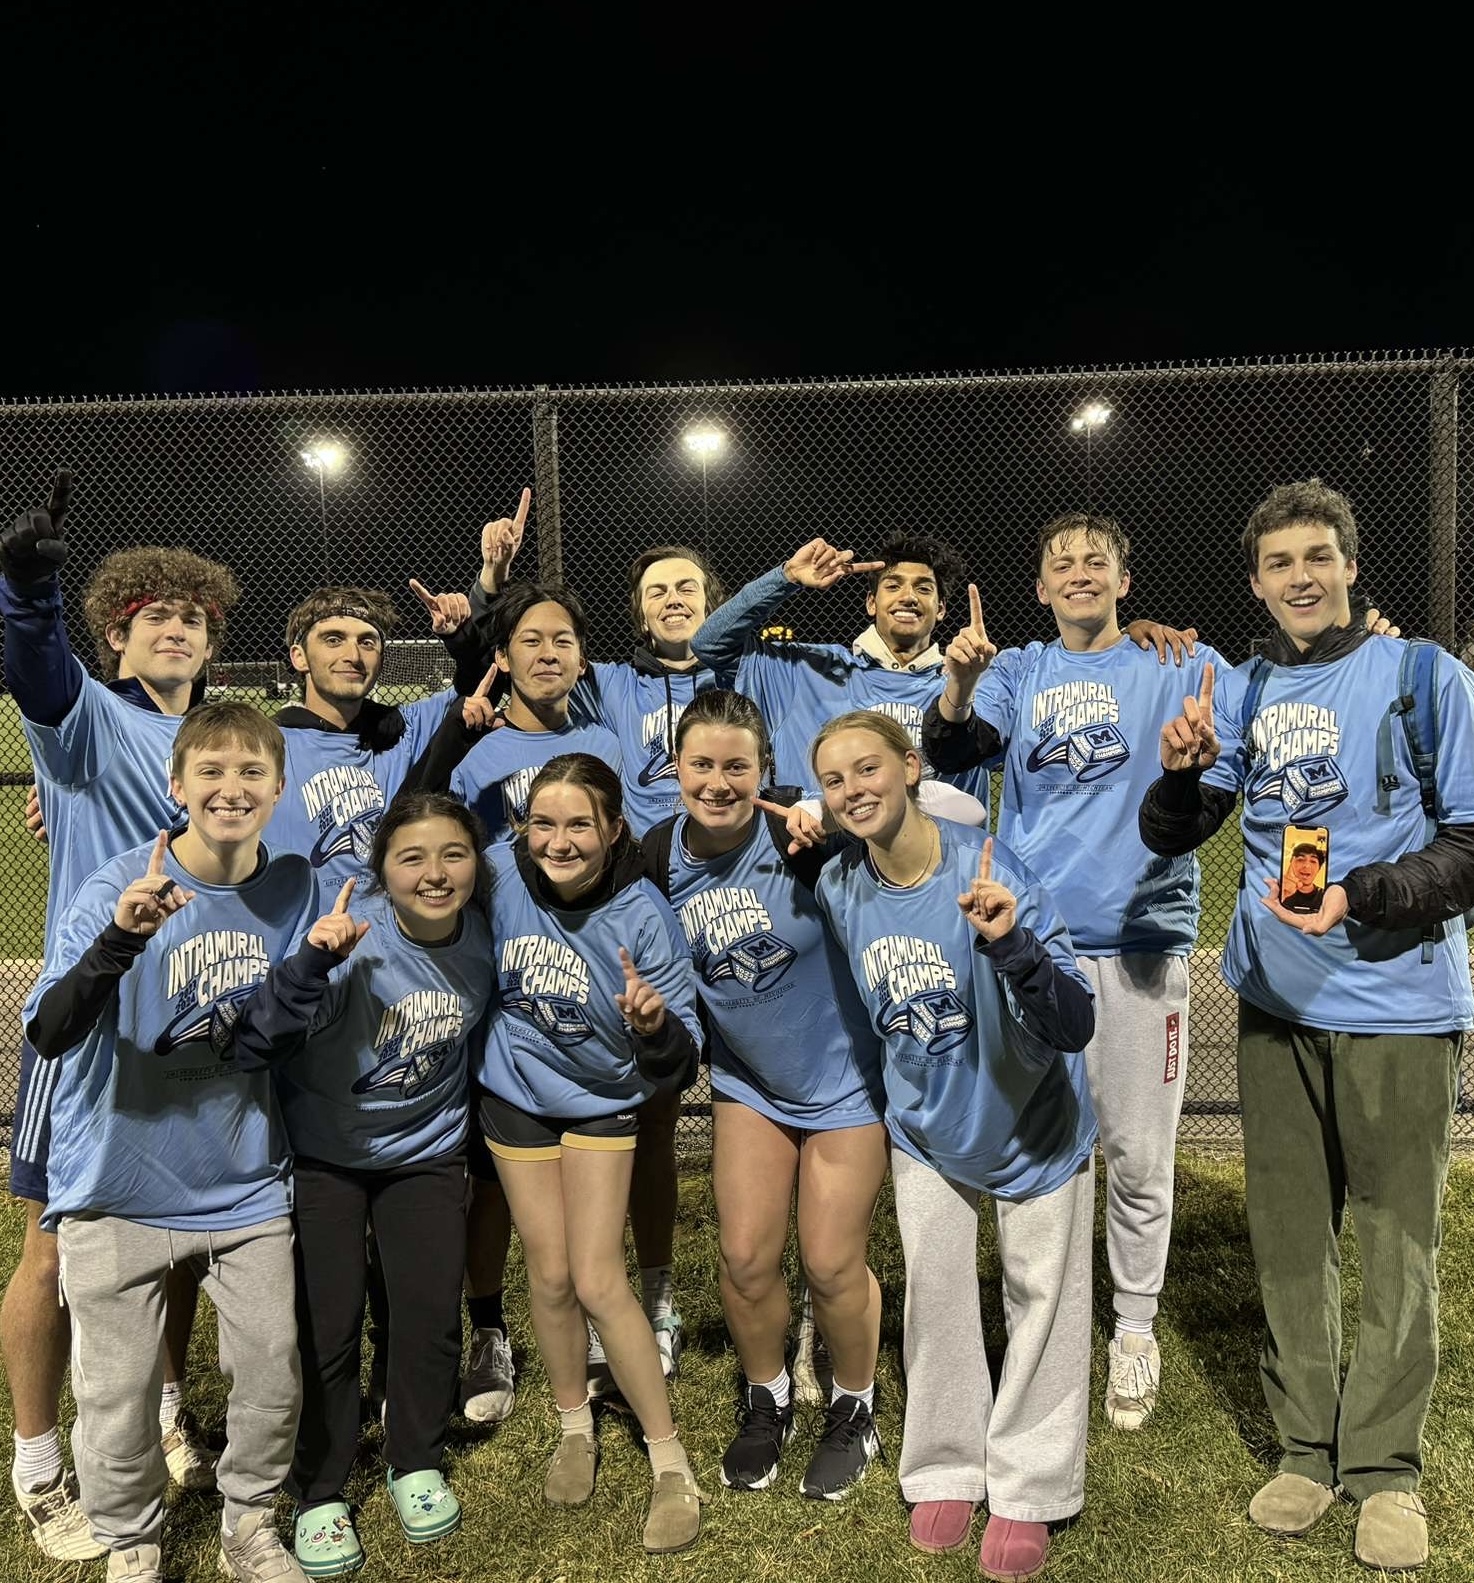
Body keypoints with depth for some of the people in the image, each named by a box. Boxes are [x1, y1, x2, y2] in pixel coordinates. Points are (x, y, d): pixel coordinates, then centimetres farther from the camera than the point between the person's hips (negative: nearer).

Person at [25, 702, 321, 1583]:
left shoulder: (296, 888, -5)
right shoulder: (118, 889, -16)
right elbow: (48, 1034, -28)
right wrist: (120, 940, -43)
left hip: (245, 1181, 3)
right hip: (121, 1186, -3)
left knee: (274, 1371, 10)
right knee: (120, 1389, 10)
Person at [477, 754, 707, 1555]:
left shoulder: (641, 915, -26)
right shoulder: (500, 873, -21)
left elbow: (678, 1057, -22)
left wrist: (655, 1025, -41)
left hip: (599, 1099, -2)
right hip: (515, 1093, 3)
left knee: (599, 1283, -3)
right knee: (549, 1276, 12)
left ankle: (671, 1463, 16)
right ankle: (575, 1430, 37)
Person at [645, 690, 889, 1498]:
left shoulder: (801, 833, -24)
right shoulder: (659, 856, -10)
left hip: (843, 1077, -4)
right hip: (747, 1081, 4)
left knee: (831, 1265, 5)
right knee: (745, 1258, 8)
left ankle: (855, 1410, 35)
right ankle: (765, 1400, 38)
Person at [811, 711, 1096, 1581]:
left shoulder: (990, 871, -30)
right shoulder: (838, 888, -15)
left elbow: (1074, 1027, -35)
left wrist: (1008, 942, -50)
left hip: (1033, 1123, -3)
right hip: (925, 1127, 4)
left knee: (1040, 1297, 12)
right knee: (934, 1296, 14)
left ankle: (1028, 1491, 31)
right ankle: (947, 1469, 36)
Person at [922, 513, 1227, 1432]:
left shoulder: (1182, 665, 6)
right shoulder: (1018, 674, 10)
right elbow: (950, 751, -7)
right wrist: (958, 680, -27)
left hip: (1141, 937, -1)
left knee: (1137, 1152, 5)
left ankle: (1136, 1332, 23)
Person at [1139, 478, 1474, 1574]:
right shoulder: (1245, 692, 8)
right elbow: (1172, 839, 7)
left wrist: (1359, 898, -20)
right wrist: (1180, 773, -13)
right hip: (1277, 1003, 4)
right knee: (1290, 1237, 11)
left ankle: (1385, 1466, 22)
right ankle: (1306, 1449, 26)